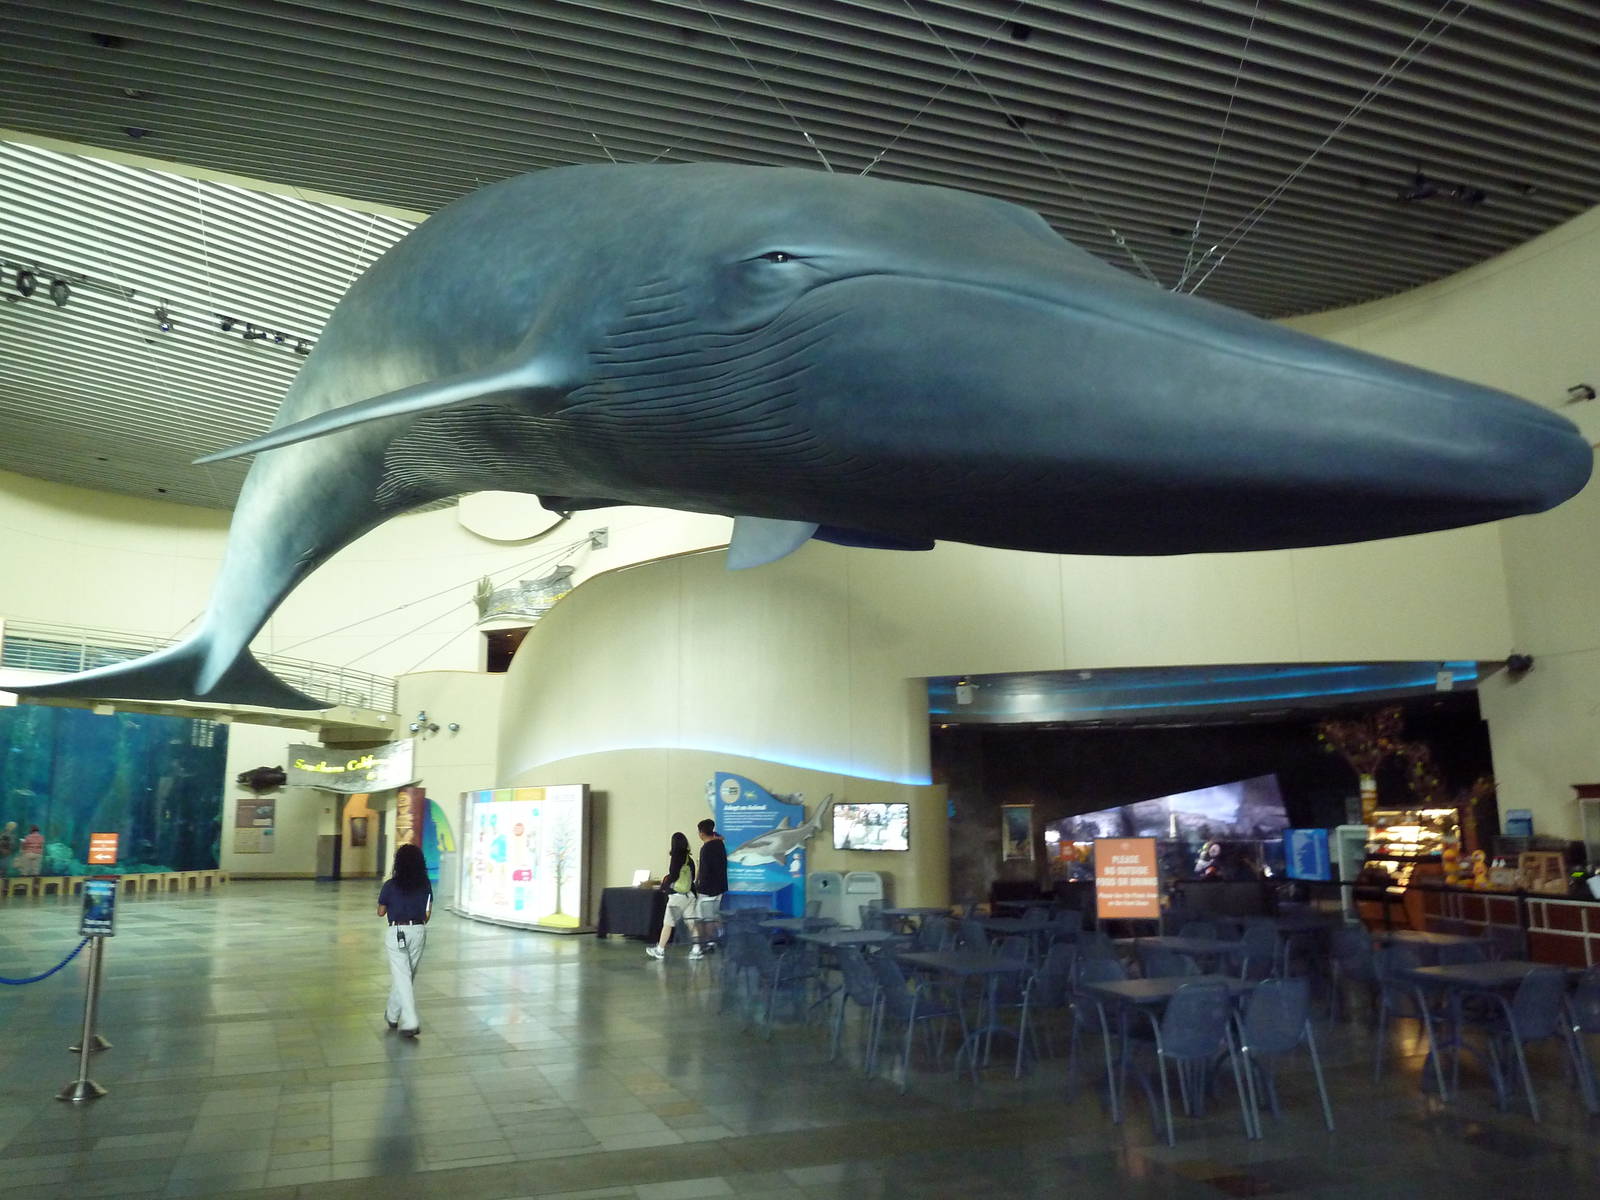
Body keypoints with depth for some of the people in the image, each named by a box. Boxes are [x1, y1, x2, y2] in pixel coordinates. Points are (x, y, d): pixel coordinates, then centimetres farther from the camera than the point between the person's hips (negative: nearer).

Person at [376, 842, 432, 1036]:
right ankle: (393, 1015, 34)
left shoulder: (390, 885, -11)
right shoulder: (425, 885, -2)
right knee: (407, 975, 18)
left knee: (402, 977, -2)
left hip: (396, 933, -4)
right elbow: (428, 913, 3)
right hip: (419, 931, 4)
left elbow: (381, 912, 1)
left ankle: (410, 1022, -11)